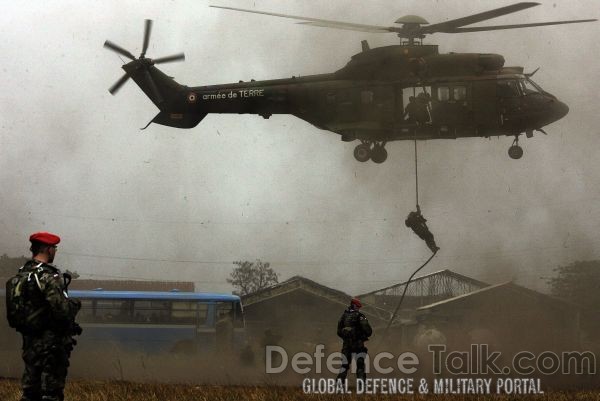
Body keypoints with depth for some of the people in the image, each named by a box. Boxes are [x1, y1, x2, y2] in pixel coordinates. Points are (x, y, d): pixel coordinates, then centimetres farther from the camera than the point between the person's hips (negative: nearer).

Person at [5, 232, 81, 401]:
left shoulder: (19, 276, 8)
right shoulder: (48, 277, -17)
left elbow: (15, 312, 12)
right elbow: (62, 310, -23)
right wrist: (74, 304, -2)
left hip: (29, 342, 8)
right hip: (51, 343, -8)